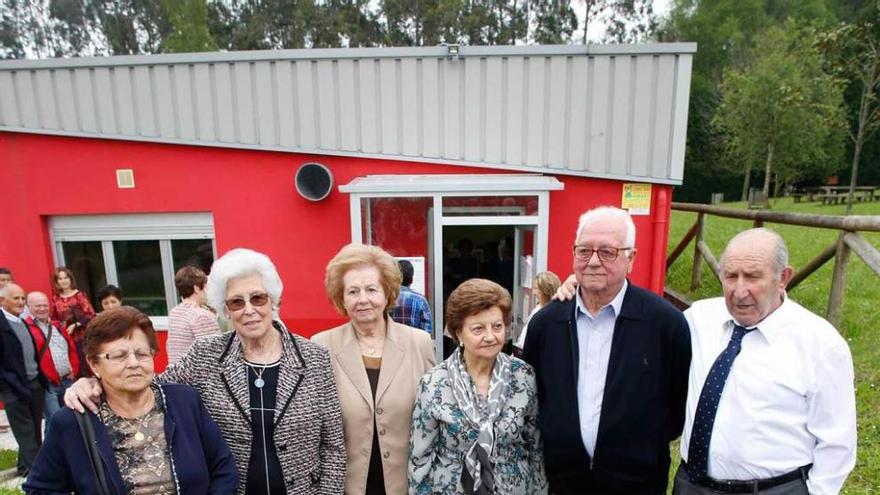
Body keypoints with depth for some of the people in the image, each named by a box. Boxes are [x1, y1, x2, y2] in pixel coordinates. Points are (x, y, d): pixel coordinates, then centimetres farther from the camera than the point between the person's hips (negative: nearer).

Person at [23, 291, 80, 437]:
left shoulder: (56, 325, 16)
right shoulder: (26, 327, -7)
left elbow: (72, 348, 19)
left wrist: (74, 370, 9)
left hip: (67, 380, 7)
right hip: (47, 384, -7)